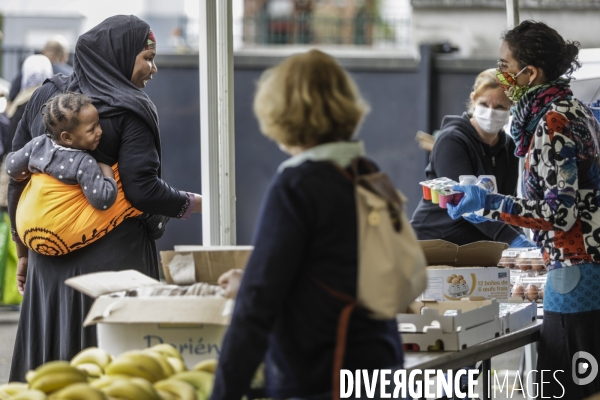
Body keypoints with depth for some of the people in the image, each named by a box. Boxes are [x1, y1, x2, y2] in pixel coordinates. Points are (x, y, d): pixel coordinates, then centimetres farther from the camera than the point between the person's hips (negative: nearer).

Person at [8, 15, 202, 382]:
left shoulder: (46, 95, 9)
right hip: (114, 258, -6)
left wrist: (24, 251, 18)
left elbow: (17, 178, 11)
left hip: (50, 261, 6)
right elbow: (143, 190, -16)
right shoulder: (130, 110, -9)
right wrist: (194, 203, 3)